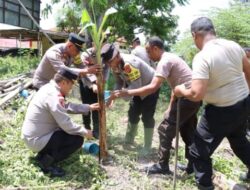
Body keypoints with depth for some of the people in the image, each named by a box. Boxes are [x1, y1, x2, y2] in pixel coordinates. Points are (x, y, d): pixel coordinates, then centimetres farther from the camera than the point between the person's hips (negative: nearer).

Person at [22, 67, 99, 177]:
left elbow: (67, 106, 16)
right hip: (36, 140, -10)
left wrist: (89, 107, 15)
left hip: (31, 136, 10)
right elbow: (66, 125, -25)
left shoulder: (48, 88, 5)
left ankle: (44, 154, 13)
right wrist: (85, 132, -10)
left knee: (70, 130, 20)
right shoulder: (54, 96, -24)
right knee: (78, 139, -10)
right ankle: (46, 162, -5)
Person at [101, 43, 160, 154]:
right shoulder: (115, 66, -11)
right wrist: (112, 96, -17)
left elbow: (136, 86, -38)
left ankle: (147, 147, 6)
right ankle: (128, 141, 30)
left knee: (147, 117, -8)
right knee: (133, 114, 13)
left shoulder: (130, 63, -37)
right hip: (139, 88, 8)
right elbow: (119, 83, -3)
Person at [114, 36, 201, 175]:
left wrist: (128, 92, -25)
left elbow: (153, 87, -28)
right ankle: (193, 165, 28)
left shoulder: (165, 62, -17)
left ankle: (162, 166, 6)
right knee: (187, 131, 18)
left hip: (188, 97, -10)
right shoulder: (170, 58, 15)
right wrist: (170, 107, 15)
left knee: (165, 129, -4)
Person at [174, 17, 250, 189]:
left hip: (222, 111, -8)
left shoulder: (202, 57, -24)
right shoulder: (233, 45, -3)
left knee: (199, 151, 8)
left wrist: (181, 91, -10)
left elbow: (197, 94, -31)